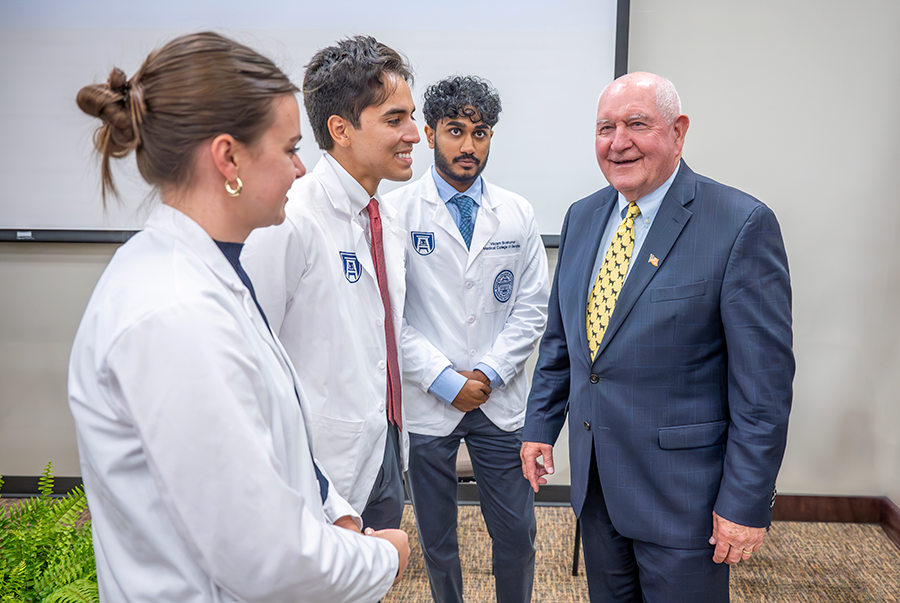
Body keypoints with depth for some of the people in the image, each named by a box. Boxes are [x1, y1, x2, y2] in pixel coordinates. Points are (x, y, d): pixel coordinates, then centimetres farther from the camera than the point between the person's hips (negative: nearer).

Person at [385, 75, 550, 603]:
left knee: (517, 533, 10)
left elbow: (533, 307, 4)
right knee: (437, 537, 14)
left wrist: (488, 372, -7)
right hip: (426, 403, -2)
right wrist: (445, 380, -12)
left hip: (501, 402, 2)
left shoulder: (518, 214, 4)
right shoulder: (396, 212, -6)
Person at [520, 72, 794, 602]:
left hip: (681, 488, -5)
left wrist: (747, 503, -15)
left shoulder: (743, 224, -15)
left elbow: (765, 379, -15)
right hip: (596, 479, 6)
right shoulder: (583, 217, 5)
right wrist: (541, 425, 10)